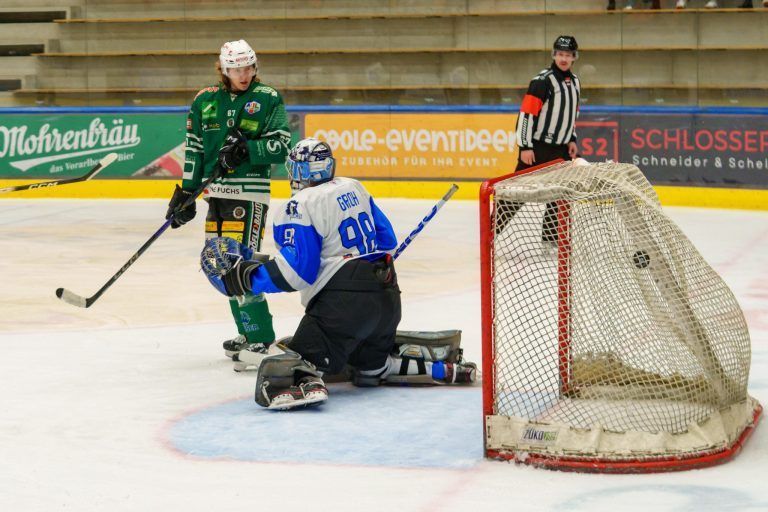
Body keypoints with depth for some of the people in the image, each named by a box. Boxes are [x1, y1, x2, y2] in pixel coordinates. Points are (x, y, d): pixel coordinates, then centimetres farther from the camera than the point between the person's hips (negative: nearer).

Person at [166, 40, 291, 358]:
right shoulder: (205, 100, 10)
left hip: (250, 193, -6)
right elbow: (194, 150, 13)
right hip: (216, 194, 6)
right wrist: (186, 192, 9)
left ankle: (260, 338, -10)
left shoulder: (268, 99, -1)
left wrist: (246, 149, -21)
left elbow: (280, 147, -7)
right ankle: (251, 332, 18)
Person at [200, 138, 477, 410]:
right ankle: (443, 370, 20)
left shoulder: (301, 206, -9)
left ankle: (304, 382, -50)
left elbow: (298, 270, -15)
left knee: (303, 354, -18)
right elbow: (387, 239, 19)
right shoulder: (354, 188, 14)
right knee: (373, 364, 28)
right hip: (388, 298, 8)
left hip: (344, 301, -8)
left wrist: (246, 277, -10)